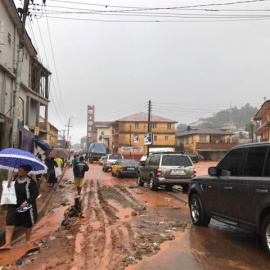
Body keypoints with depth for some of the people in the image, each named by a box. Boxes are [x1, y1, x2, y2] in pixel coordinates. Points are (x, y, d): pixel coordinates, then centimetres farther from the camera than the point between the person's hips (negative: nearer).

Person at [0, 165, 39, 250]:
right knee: (9, 222, -7)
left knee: (28, 223, 14)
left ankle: (28, 240, 38)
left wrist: (26, 202, -27)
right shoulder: (15, 179, -3)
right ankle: (8, 243, -4)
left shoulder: (31, 182, -20)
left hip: (26, 205, -4)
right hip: (14, 204, 4)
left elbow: (35, 193, -18)